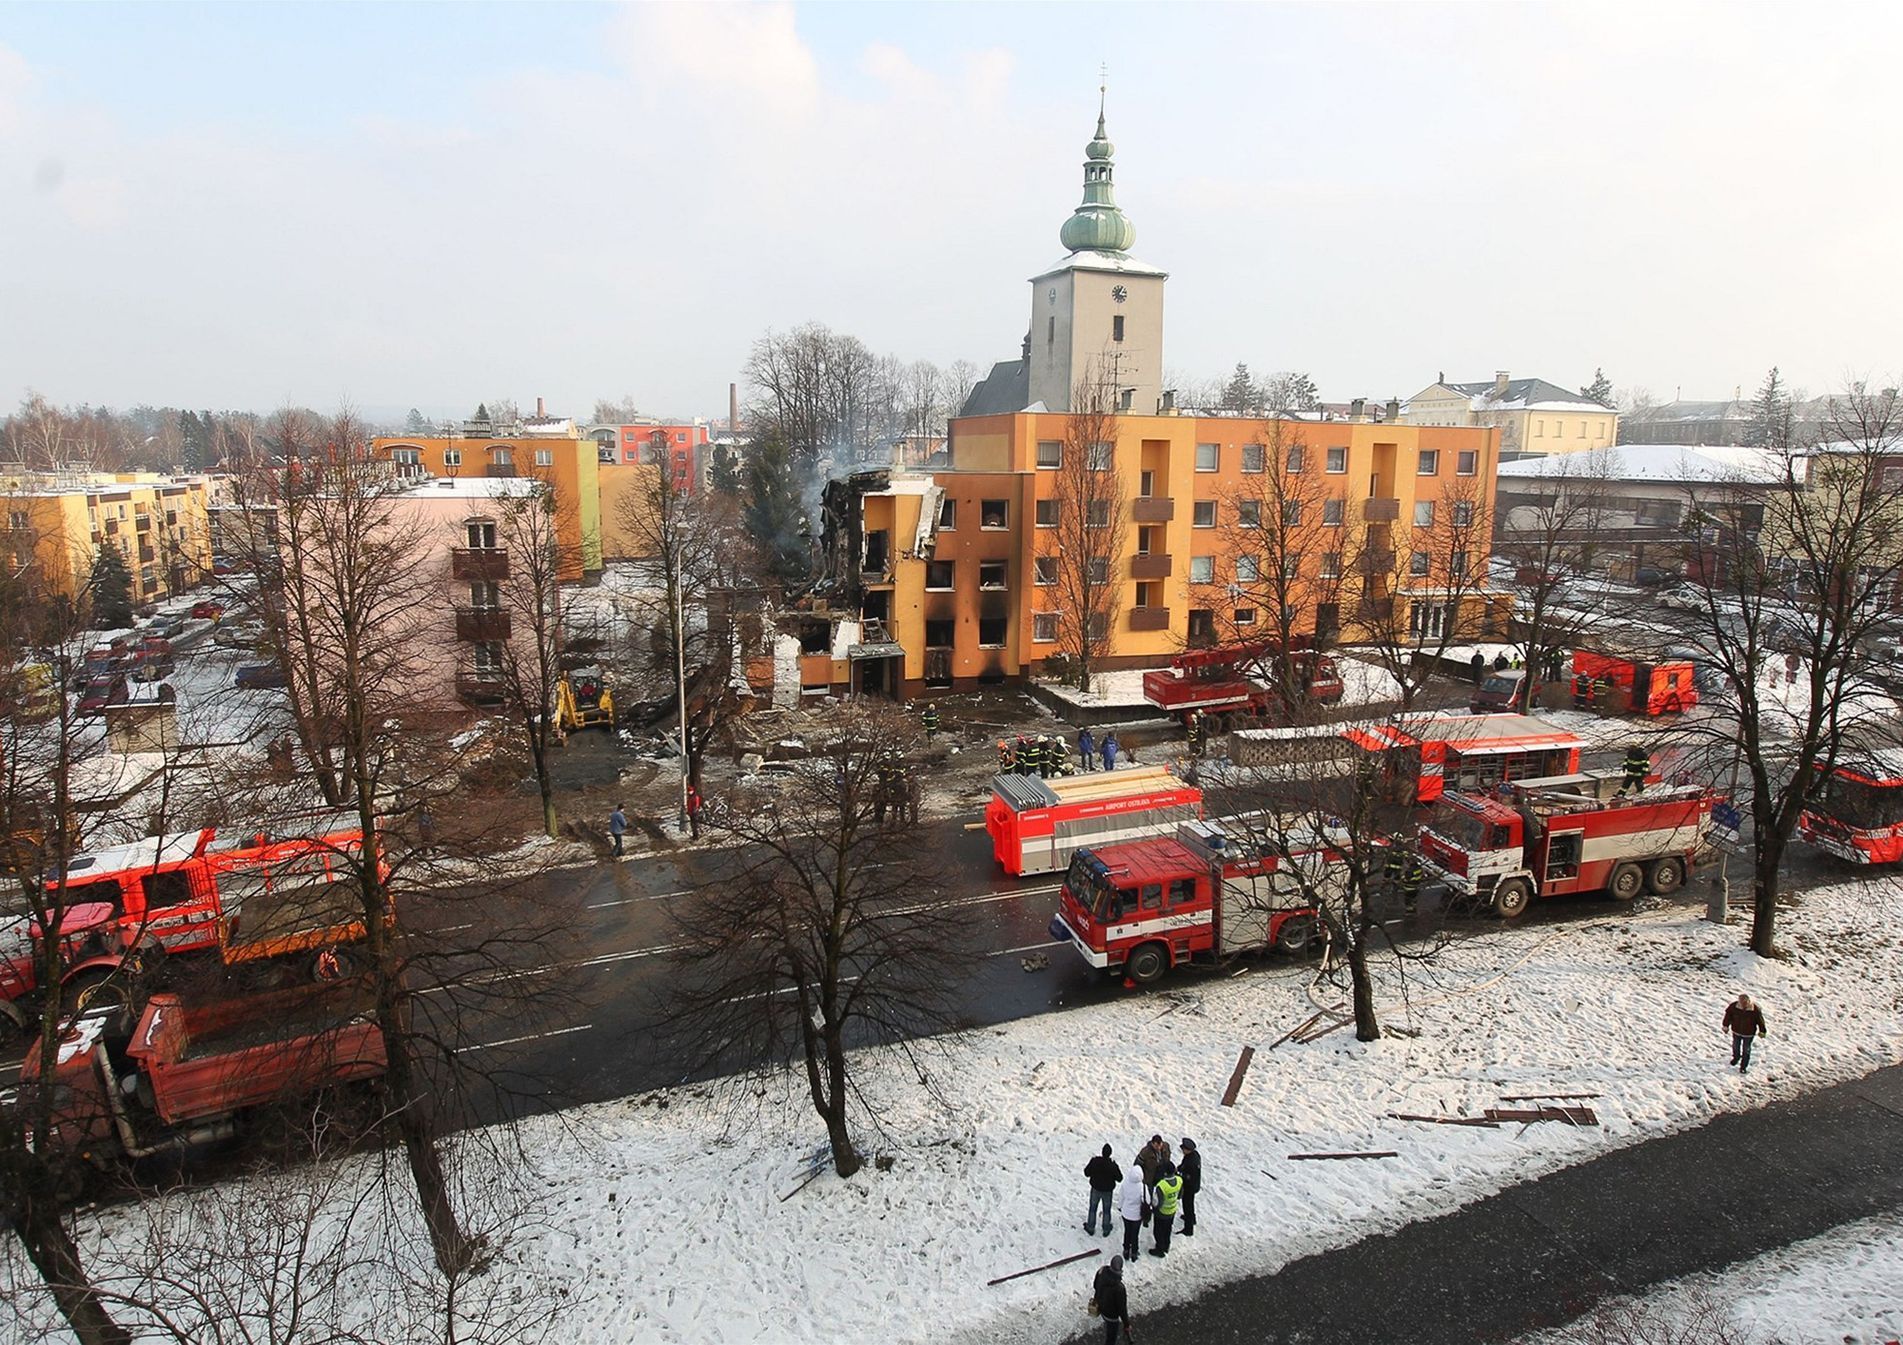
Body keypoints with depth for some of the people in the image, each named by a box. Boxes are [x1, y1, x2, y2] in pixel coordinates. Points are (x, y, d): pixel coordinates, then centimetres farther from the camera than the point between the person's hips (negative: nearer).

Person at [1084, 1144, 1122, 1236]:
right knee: (1106, 1211, 20)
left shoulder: (1094, 1161, -21)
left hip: (1095, 1189, 1)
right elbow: (1119, 1178, -11)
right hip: (1108, 1191, -1)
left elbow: (1087, 1173, -10)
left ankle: (1090, 1228, 33)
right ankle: (1106, 1230, 32)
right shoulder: (1113, 1165, -25)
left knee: (1092, 1209, 20)